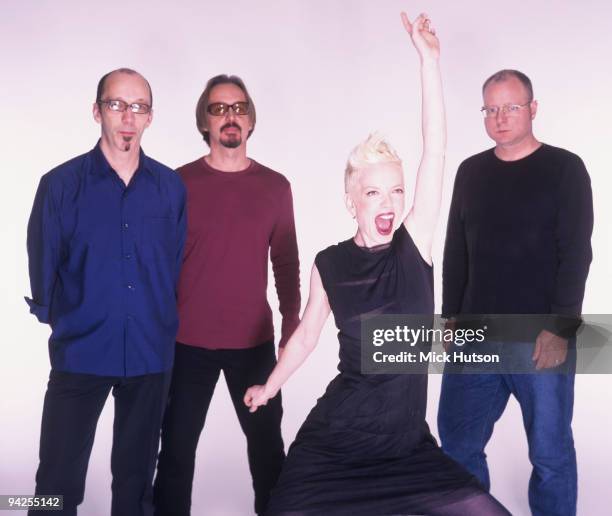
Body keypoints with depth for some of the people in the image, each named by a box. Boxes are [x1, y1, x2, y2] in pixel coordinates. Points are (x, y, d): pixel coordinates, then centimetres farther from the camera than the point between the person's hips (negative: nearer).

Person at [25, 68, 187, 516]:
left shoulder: (171, 187, 2)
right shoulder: (62, 184, -4)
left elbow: (178, 262, 8)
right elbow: (43, 265, 1)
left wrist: (164, 323, 7)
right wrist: (64, 325, 5)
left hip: (151, 355, 2)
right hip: (80, 354, -2)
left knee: (137, 478, 15)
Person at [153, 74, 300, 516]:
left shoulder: (275, 186, 3)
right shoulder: (179, 182, -1)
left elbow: (286, 264, 6)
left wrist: (292, 324, 3)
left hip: (255, 341, 1)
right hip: (187, 341, -1)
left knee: (267, 440, 10)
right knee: (178, 444, 8)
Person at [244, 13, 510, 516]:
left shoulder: (415, 244, -7)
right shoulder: (329, 264, -4)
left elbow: (435, 151, -15)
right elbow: (307, 333, 11)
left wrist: (429, 61, -19)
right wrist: (269, 386, 22)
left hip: (407, 439, 0)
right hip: (335, 438, 0)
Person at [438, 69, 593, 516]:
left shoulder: (565, 169, -3)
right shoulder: (471, 172, 11)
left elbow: (575, 255, -8)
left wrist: (559, 329, -14)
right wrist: (451, 315, 10)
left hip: (540, 338, -4)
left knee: (549, 451, 5)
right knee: (457, 441, 10)